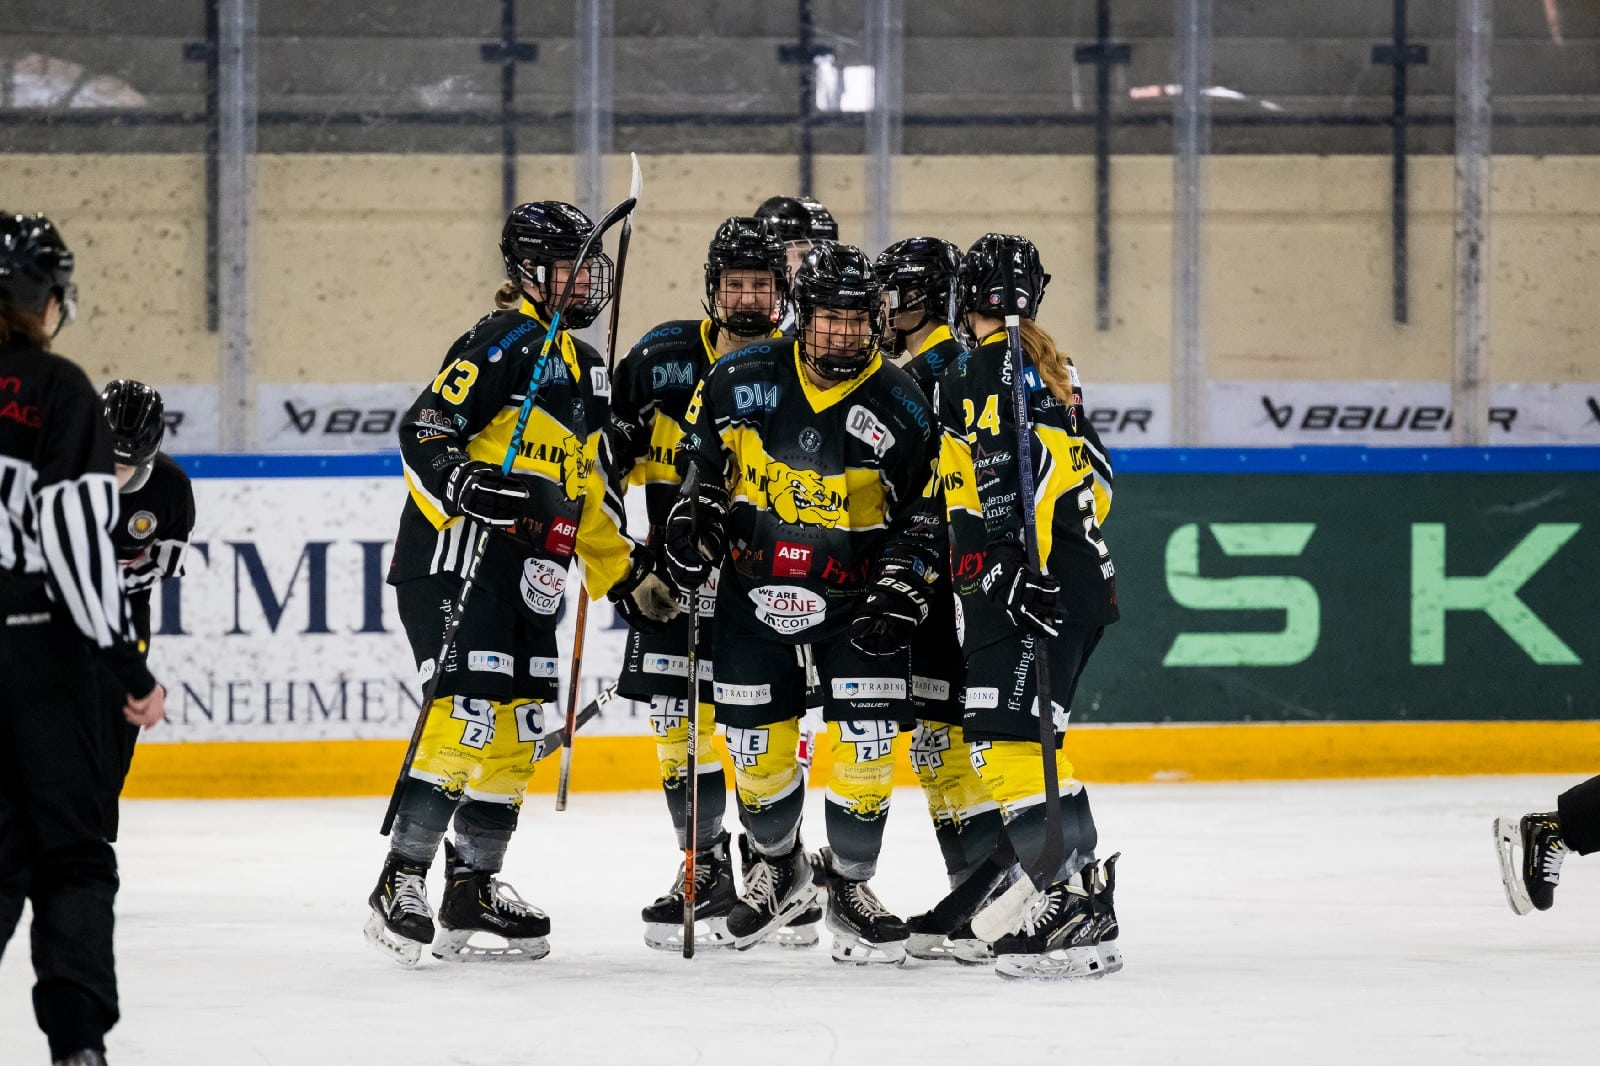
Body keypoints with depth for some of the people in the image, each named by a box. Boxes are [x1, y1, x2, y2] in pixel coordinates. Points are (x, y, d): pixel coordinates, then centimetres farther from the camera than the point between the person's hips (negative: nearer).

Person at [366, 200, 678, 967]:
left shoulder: (583, 369, 20)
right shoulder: (503, 342, -8)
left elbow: (586, 491, 27)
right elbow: (423, 436, -16)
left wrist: (627, 574, 21)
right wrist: (467, 489, -32)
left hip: (528, 577, 9)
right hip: (459, 558, -9)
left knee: (518, 731, 7)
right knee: (467, 716, -17)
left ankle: (473, 889, 15)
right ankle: (401, 885, -16)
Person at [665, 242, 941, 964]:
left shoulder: (901, 405, -10)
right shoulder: (743, 380, -7)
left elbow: (924, 511, -3)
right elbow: (700, 451, 11)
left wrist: (903, 586, -13)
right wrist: (695, 510, -3)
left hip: (853, 600, -1)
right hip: (752, 592, 1)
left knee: (866, 744, -10)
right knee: (757, 752, 5)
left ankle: (850, 885, 8)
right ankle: (778, 865, 32)